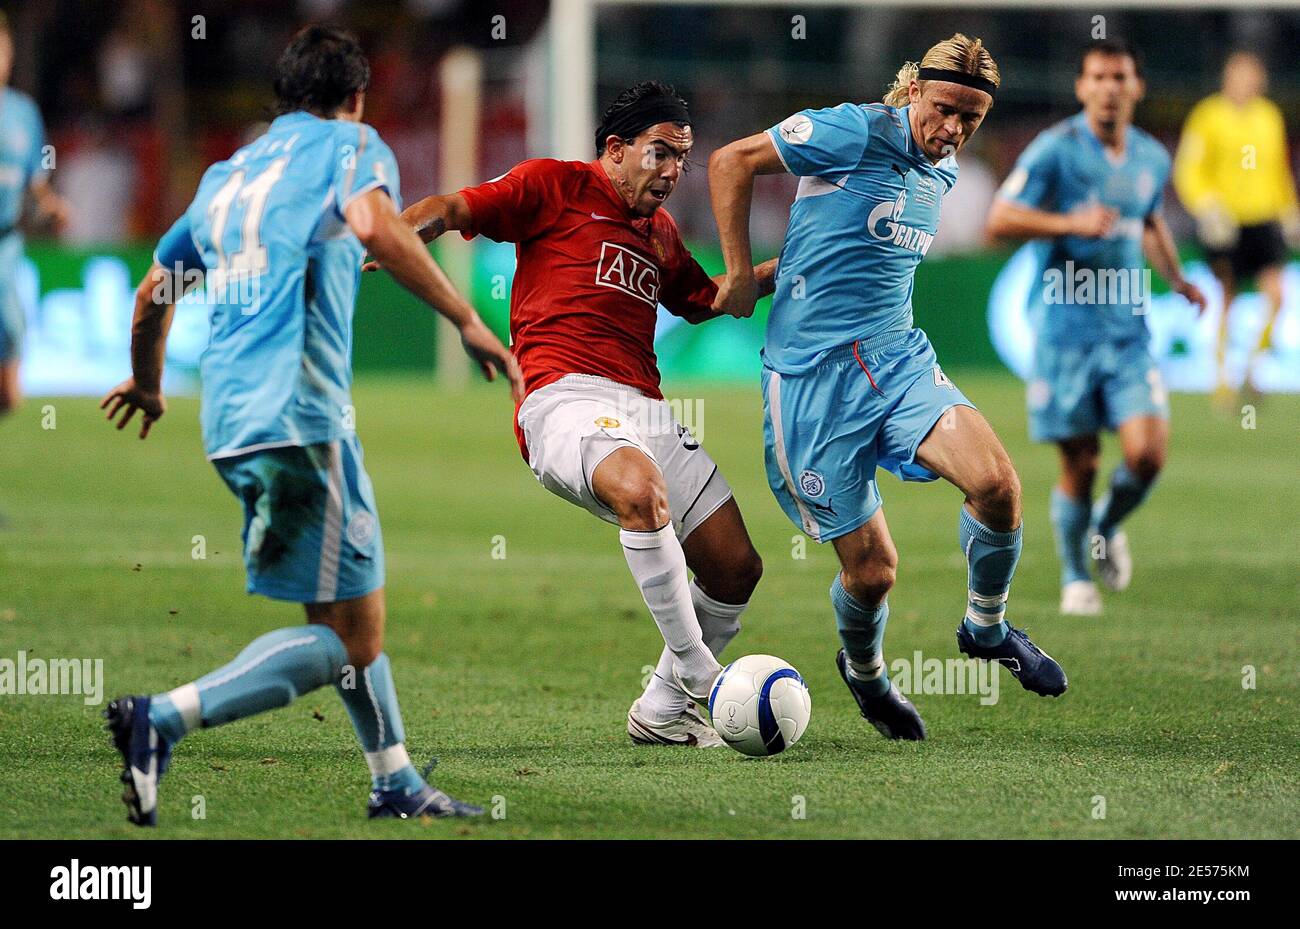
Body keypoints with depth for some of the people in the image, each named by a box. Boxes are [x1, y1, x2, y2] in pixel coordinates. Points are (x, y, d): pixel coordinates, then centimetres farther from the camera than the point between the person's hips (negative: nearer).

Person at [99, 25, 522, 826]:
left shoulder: (227, 174, 24)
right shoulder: (350, 144, 4)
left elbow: (154, 293, 33)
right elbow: (375, 224, -19)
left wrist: (147, 384, 51)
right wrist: (469, 322, -18)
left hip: (231, 422, 8)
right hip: (300, 417, -8)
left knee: (358, 607, 20)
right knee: (348, 639, -8)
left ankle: (396, 783, 22)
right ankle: (164, 718, -20)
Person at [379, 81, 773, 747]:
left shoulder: (659, 230, 27)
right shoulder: (554, 187, 7)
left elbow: (705, 300, 43)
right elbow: (456, 209, -1)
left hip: (646, 411, 8)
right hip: (566, 396, -8)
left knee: (736, 568, 0)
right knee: (643, 490, -38)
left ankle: (663, 709, 20)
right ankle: (703, 680, -29)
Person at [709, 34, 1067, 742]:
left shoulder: (944, 172, 11)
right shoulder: (857, 133, -11)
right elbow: (730, 161, -4)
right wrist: (740, 276, -2)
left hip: (897, 357, 5)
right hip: (811, 372, -5)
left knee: (996, 483, -21)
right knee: (871, 571, -5)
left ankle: (986, 627, 6)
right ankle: (863, 670, 30)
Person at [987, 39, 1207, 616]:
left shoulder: (1152, 158, 9)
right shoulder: (1055, 150, -8)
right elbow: (999, 221, -13)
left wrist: (1176, 279, 17)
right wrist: (1070, 223, -25)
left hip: (1128, 328, 4)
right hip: (1065, 326, -4)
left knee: (1147, 453, -11)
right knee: (1080, 466, -1)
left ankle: (1107, 529, 22)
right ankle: (1075, 578, 21)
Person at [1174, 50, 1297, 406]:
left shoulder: (1269, 116, 11)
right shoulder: (1209, 117, -5)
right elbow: (1188, 172, -7)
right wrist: (1209, 207, -20)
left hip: (1264, 219, 4)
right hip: (1225, 224, -4)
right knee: (1227, 300, 2)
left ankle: (1253, 366, 4)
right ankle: (1222, 379, 15)